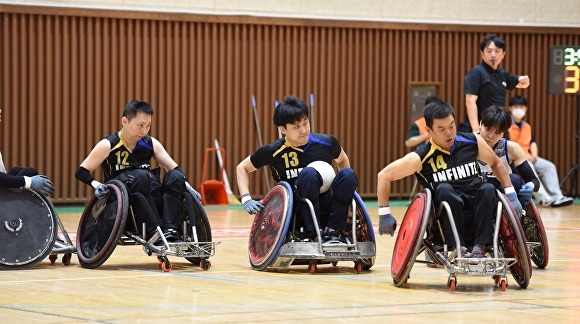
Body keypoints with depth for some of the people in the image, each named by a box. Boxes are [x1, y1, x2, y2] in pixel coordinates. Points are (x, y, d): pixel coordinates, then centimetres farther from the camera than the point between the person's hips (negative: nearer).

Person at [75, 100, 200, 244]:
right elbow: (81, 171, -4)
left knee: (175, 177, -21)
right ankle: (154, 233, -39)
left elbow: (174, 168, 7)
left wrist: (187, 186, -11)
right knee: (139, 176, -33)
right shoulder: (108, 145, -5)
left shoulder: (151, 144, 7)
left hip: (153, 202, 4)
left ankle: (171, 231, -33)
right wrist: (95, 184, -23)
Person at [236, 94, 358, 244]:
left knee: (348, 174, -24)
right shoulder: (273, 151, -5)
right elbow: (242, 168, 9)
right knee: (309, 174, -31)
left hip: (329, 211, 3)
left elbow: (342, 160, 23)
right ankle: (312, 235, -28)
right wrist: (246, 199, -4)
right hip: (299, 214, -3)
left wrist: (345, 190, 13)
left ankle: (333, 232, -20)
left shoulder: (327, 142, 0)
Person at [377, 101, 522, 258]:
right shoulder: (421, 157, -9)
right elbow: (384, 176, -5)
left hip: (476, 202, 2)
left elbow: (496, 163, 18)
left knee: (488, 189, -30)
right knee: (444, 189, -34)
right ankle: (458, 248, -33)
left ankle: (479, 247, -31)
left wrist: (511, 194, 10)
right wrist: (384, 214, -7)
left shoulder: (472, 141, 1)